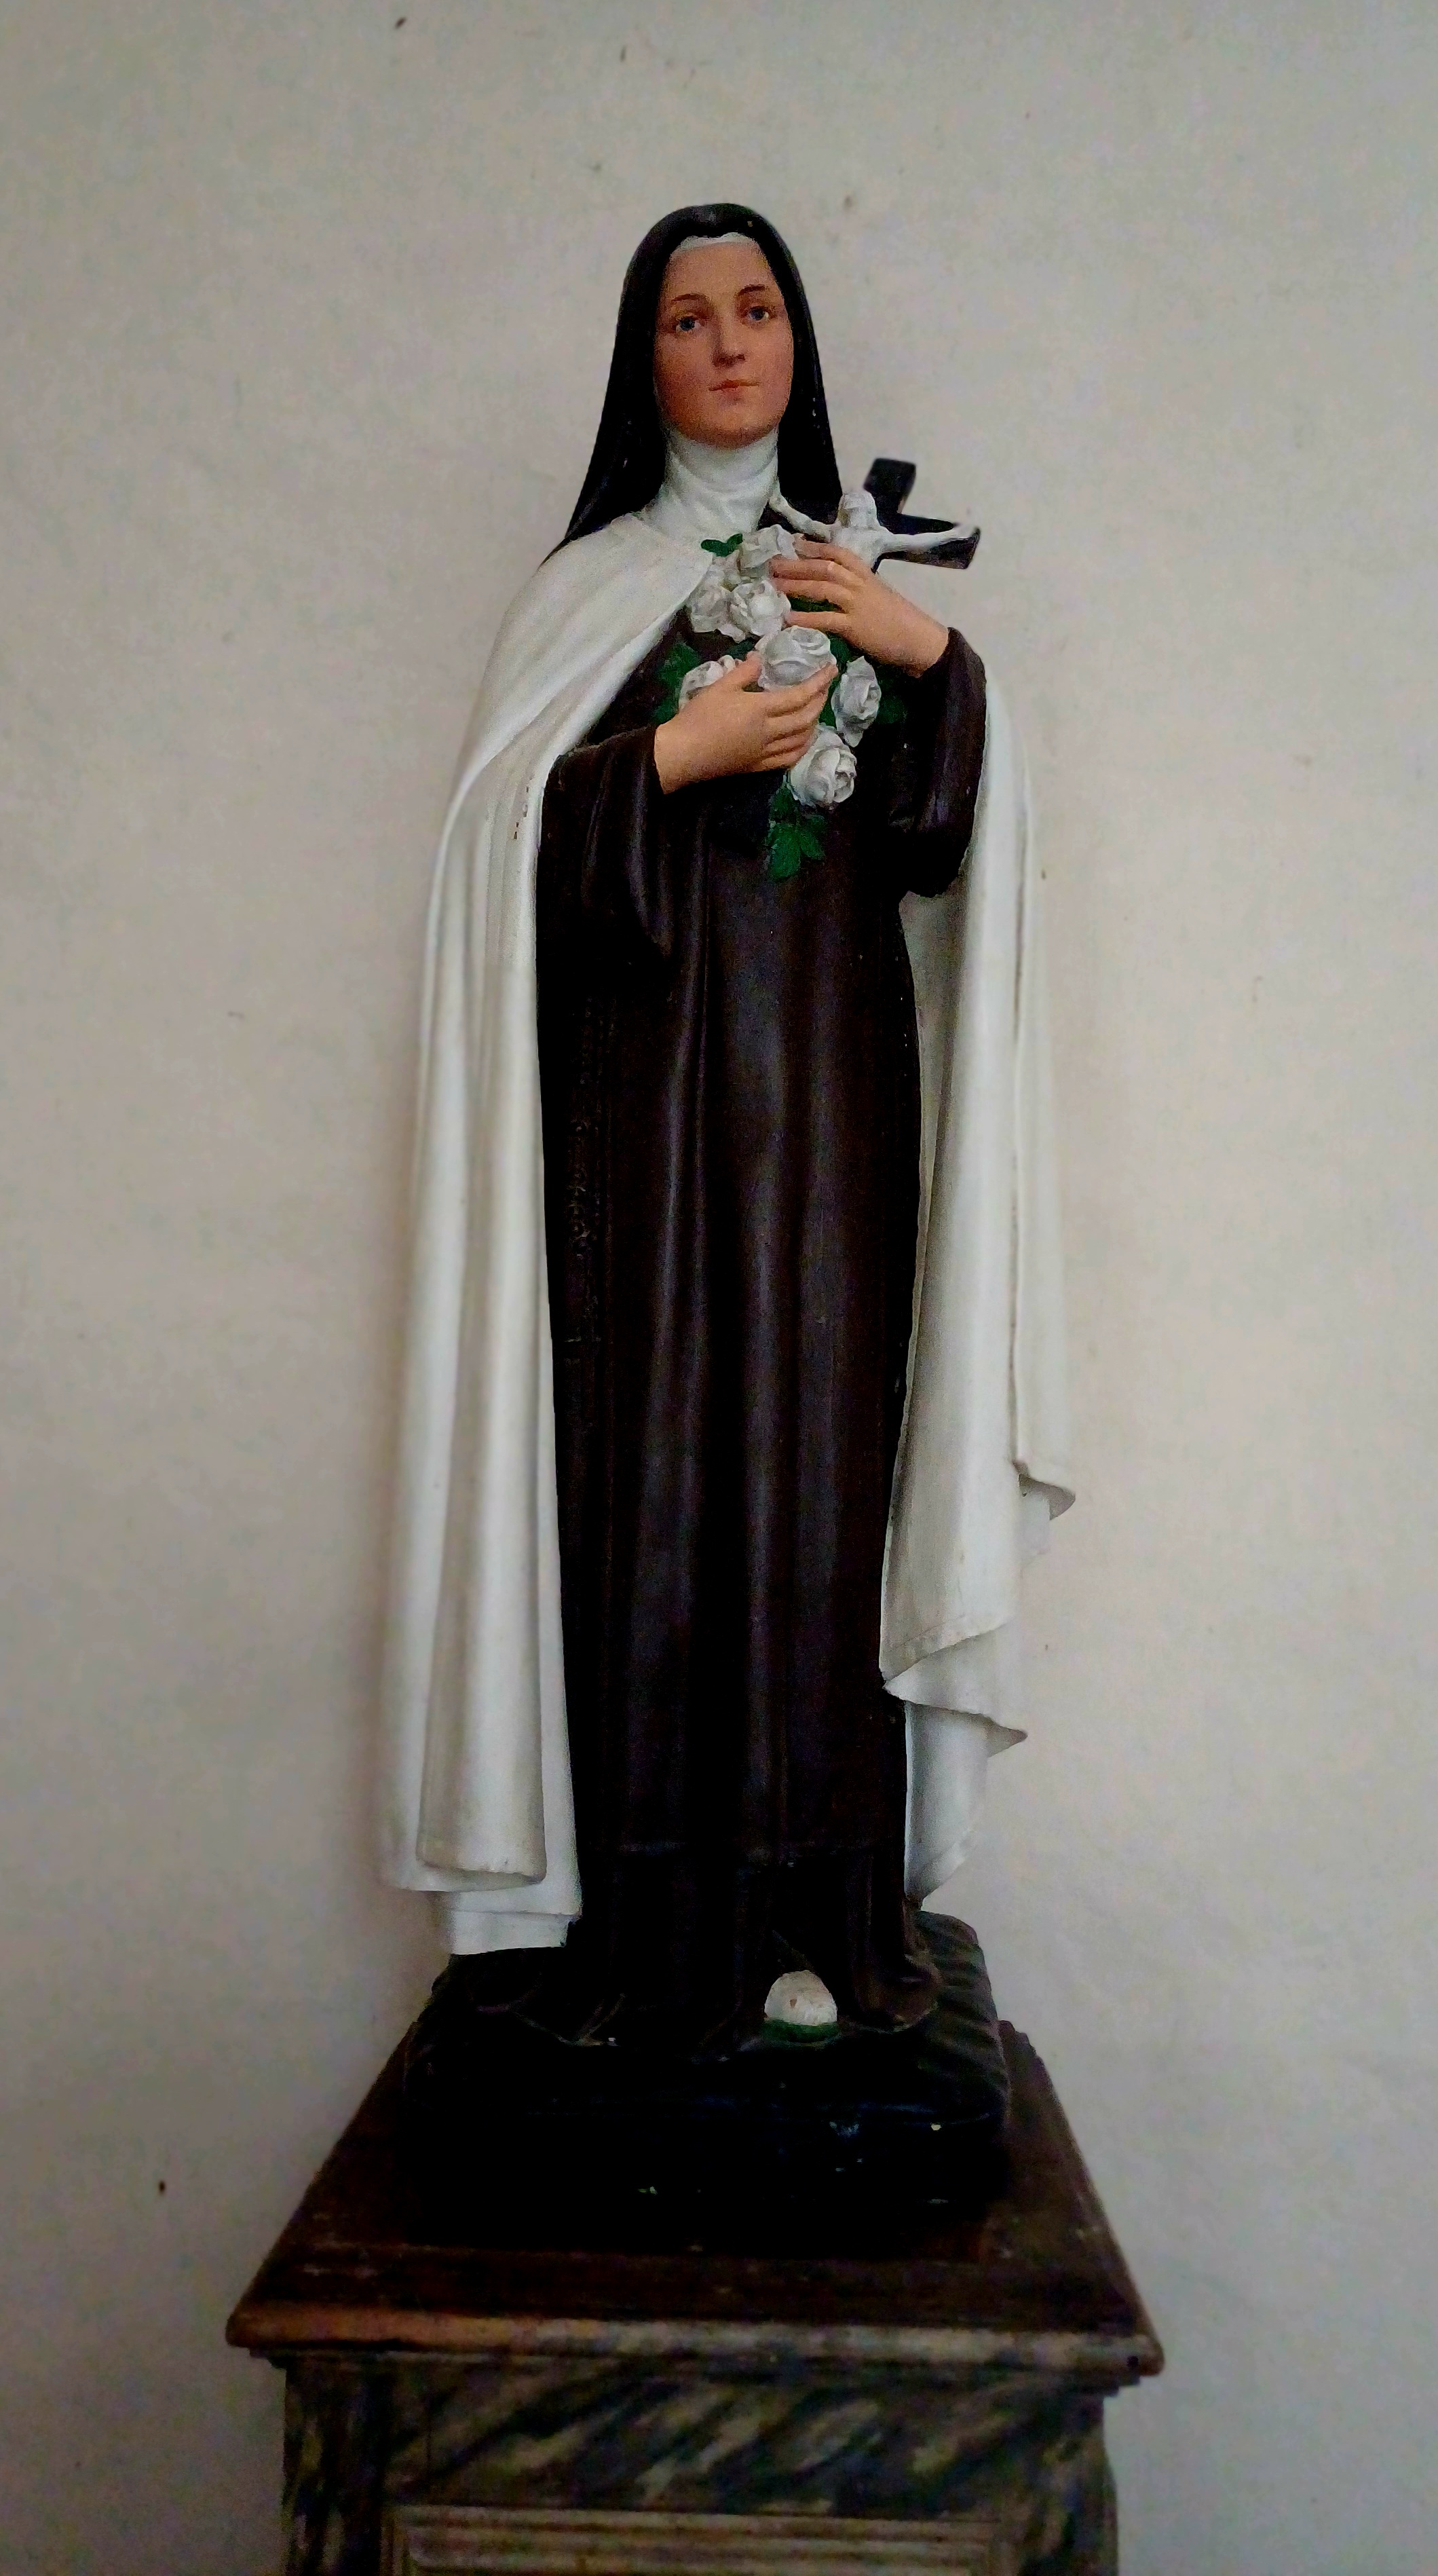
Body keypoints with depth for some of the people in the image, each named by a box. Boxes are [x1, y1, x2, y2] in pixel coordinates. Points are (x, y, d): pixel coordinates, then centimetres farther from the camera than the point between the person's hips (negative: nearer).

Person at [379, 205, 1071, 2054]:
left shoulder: (859, 576, 18)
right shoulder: (592, 585, 9)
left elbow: (938, 853, 10)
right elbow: (505, 838, -1)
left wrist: (931, 659, -3)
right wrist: (682, 756, -11)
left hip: (831, 1083, 3)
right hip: (652, 1084, -2)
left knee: (821, 1448, 0)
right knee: (652, 1453, -5)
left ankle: (819, 1911, 11)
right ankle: (654, 1923, 6)